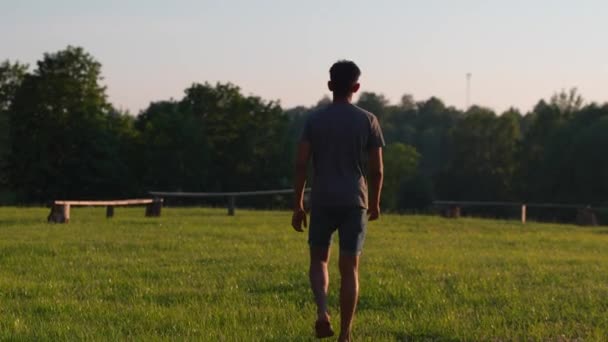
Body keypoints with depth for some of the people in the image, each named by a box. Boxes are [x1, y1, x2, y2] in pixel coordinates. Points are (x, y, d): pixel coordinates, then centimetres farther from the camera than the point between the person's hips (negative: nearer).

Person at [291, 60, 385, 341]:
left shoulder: (314, 119, 1)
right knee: (349, 268, 4)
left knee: (318, 259, 16)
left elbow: (301, 163, -4)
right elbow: (376, 169, 0)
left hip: (322, 202, 0)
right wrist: (375, 203, 15)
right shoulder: (368, 121, 1)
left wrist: (298, 205, 2)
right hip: (355, 202, 0)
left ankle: (322, 310, -10)